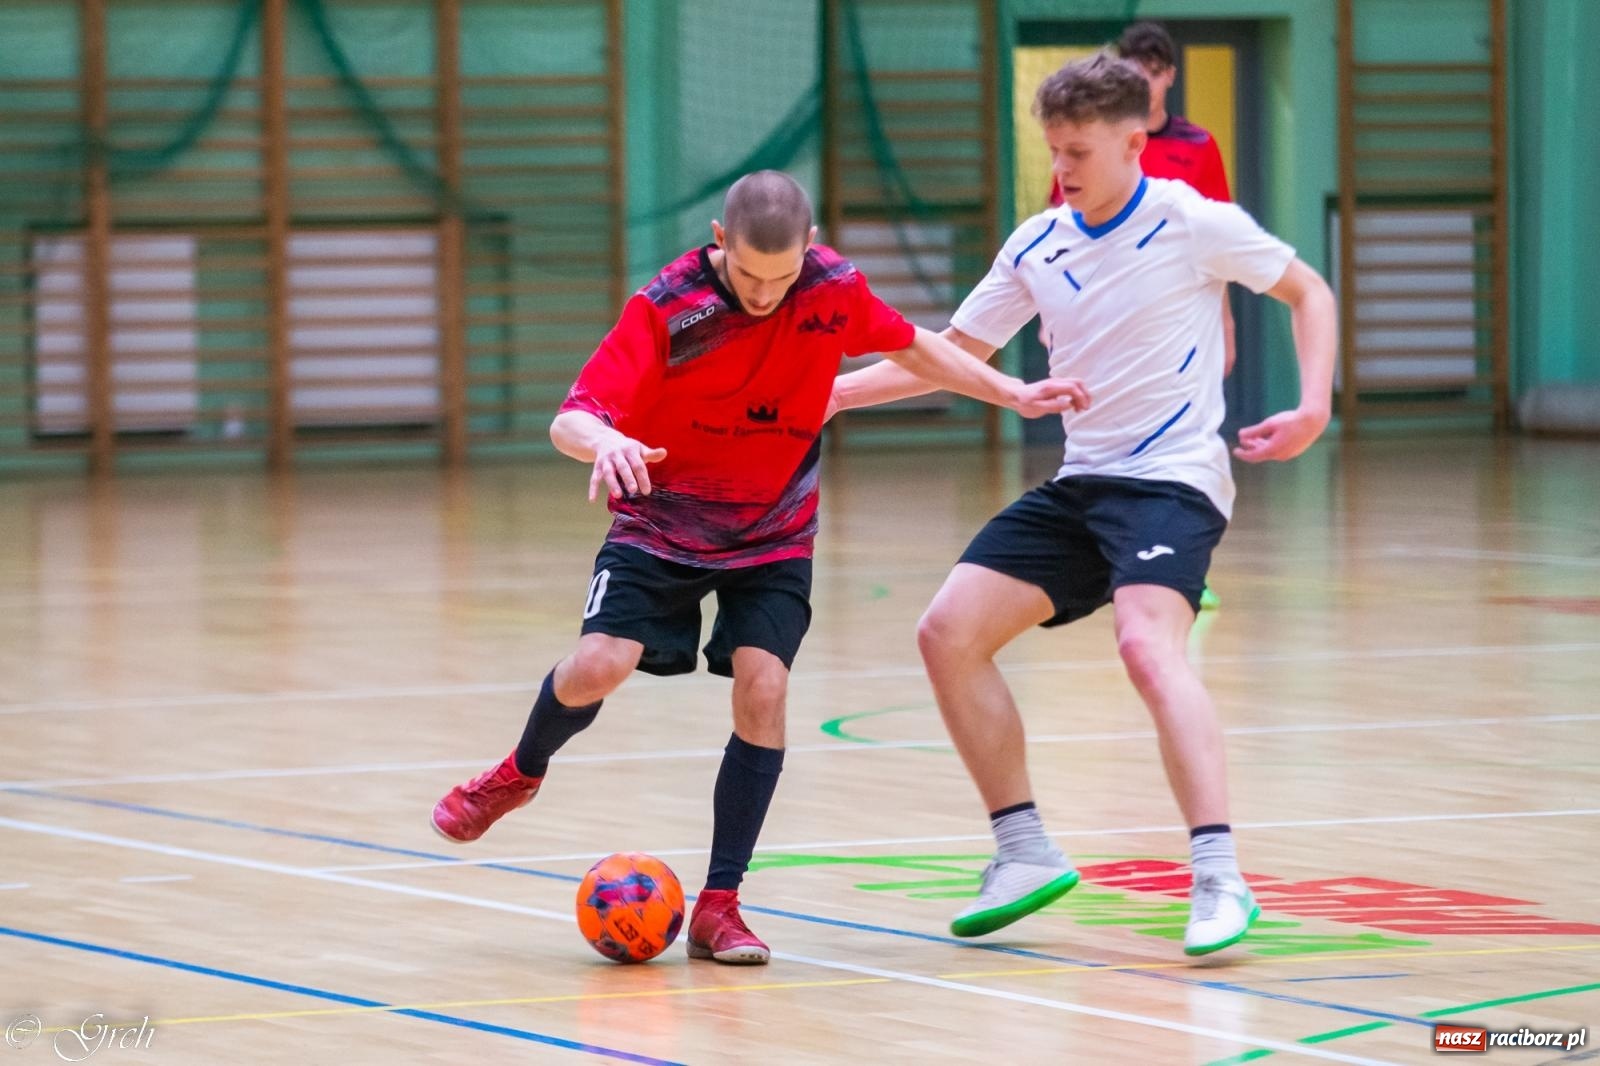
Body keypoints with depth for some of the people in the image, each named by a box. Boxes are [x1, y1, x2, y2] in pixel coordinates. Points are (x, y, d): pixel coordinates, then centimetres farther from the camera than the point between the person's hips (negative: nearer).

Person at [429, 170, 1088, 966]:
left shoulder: (835, 288, -13)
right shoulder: (667, 306, -23)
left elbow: (911, 345, 9)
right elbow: (570, 419, -30)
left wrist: (1011, 392, 7)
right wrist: (603, 441, -53)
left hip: (774, 535, 2)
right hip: (661, 521, -2)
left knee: (762, 686, -16)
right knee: (598, 666, -19)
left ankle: (718, 906, -5)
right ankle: (522, 773, 17)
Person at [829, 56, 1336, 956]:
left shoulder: (1192, 225, -7)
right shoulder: (1037, 246, 8)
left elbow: (1308, 291, 4)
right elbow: (954, 353, 17)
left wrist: (1314, 405, -11)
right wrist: (832, 391, 7)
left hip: (1173, 479, -7)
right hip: (1080, 482, 7)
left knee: (1148, 644, -31)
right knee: (950, 634, -2)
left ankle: (1220, 881, -36)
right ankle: (1027, 855, 10)